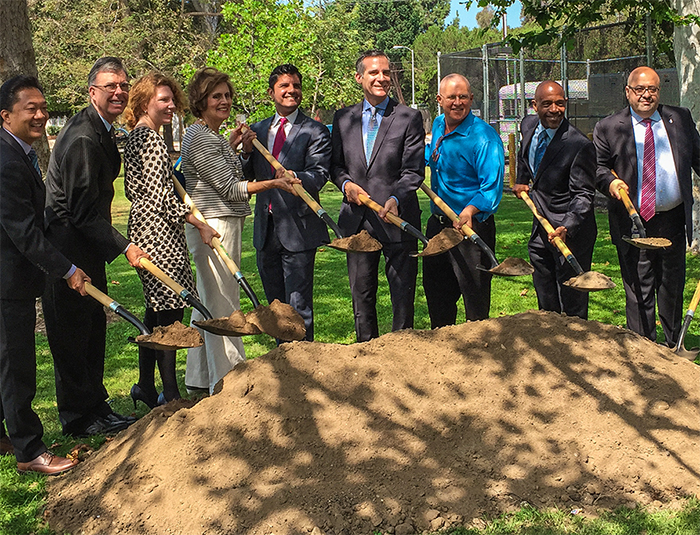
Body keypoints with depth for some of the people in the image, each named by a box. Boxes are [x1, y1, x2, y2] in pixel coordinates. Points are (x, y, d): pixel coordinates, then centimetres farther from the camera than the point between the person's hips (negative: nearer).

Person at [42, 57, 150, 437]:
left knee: (93, 328, 16)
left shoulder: (101, 131, 11)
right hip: (67, 249, -10)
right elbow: (83, 211, -23)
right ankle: (78, 417, 13)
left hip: (86, 247, 10)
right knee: (72, 334, 1)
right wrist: (124, 246, -21)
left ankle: (94, 405, 28)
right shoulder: (82, 139, -23)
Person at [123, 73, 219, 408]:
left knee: (156, 308, 16)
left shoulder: (135, 137, 18)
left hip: (143, 227, 11)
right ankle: (171, 396, -3)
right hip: (159, 231, -11)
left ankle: (146, 387, 25)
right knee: (169, 311, -7)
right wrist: (198, 224, -14)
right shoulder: (151, 138, -14)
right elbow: (159, 192, -19)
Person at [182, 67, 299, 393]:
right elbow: (229, 188, -17)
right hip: (215, 226, -11)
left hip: (221, 224, 11)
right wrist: (274, 183, -18)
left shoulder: (211, 135, 17)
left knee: (208, 301, 16)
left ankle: (200, 378, 26)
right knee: (222, 306, -6)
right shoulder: (201, 137, -15)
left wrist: (231, 147, 20)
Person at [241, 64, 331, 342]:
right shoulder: (258, 130, 12)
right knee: (275, 303, 17)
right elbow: (248, 177, 12)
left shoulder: (315, 132, -4)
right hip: (266, 228, 6)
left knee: (299, 305, -4)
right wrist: (246, 152, -7)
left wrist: (294, 177, -35)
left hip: (297, 228, -6)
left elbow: (319, 175, -15)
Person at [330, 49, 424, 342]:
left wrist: (395, 200, -26)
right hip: (357, 220, 4)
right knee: (361, 294, 13)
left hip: (397, 219, -3)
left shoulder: (409, 118, -3)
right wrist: (345, 183, -7)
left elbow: (413, 171, -9)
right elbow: (335, 164, 15)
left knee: (403, 294, 4)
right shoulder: (343, 118, 8)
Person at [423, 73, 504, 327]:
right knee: (436, 291, 19)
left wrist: (470, 210, -40)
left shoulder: (484, 137, -18)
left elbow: (491, 187, -26)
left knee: (475, 295, -2)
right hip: (438, 223, 8)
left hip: (471, 227, -8)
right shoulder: (438, 125, 6)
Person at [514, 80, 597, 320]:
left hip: (571, 232, -7)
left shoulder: (580, 145, -22)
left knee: (572, 304, 1)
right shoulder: (529, 125, -1)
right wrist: (521, 180, 14)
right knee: (545, 302, 19)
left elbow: (583, 195, -21)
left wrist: (566, 228, -33)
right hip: (540, 228, 7)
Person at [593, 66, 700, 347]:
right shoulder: (608, 128, -1)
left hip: (674, 219, 3)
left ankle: (674, 346, 35)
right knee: (639, 290, 2)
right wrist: (609, 181, -17)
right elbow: (597, 166, 3)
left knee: (673, 285, 17)